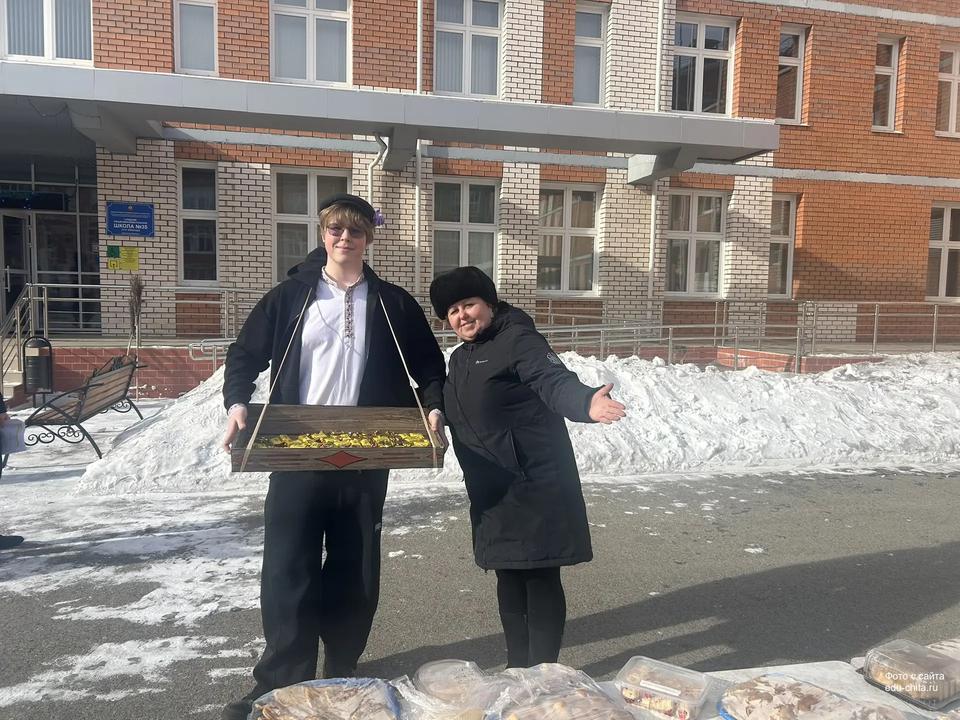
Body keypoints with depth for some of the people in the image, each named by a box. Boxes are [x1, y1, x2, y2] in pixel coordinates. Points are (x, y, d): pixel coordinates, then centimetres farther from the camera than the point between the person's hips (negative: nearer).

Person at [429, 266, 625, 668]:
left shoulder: (517, 340, -10)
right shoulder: (461, 359, 16)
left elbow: (555, 382, -26)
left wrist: (586, 402, -45)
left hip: (535, 482, -8)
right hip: (494, 488, 8)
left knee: (540, 575, -1)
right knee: (508, 575, 16)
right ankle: (517, 668, 31)